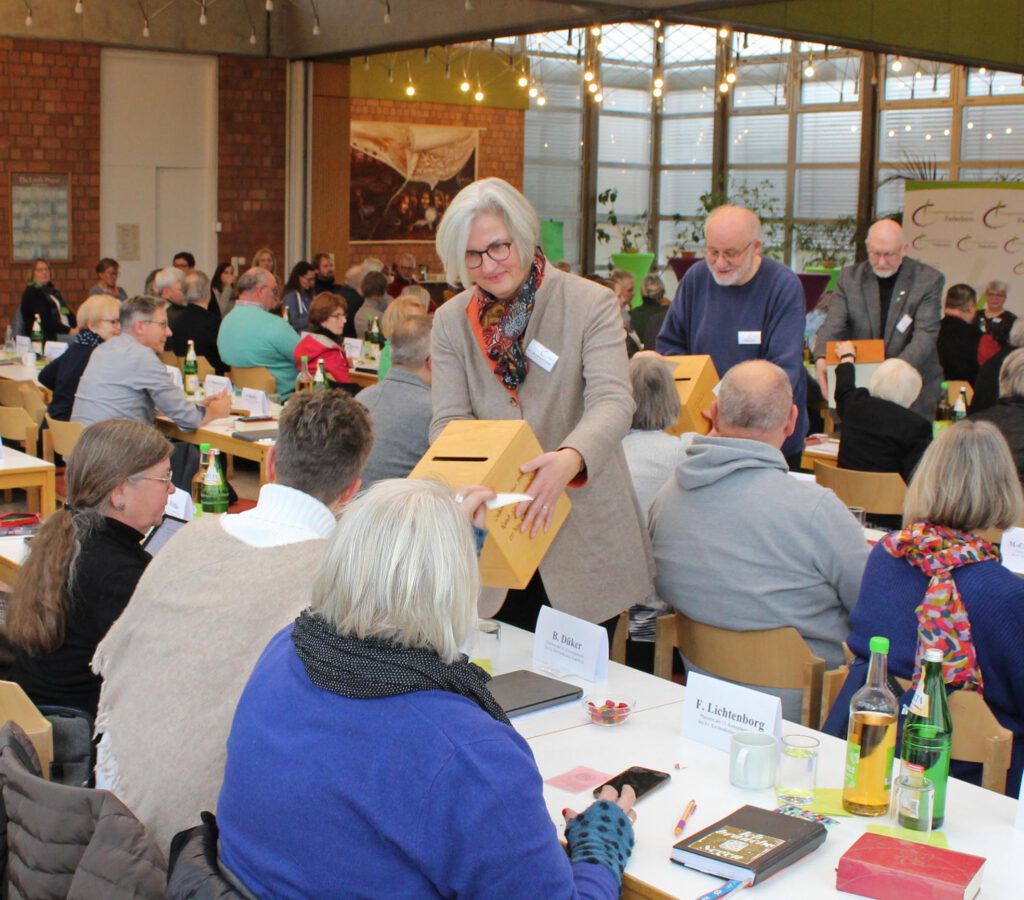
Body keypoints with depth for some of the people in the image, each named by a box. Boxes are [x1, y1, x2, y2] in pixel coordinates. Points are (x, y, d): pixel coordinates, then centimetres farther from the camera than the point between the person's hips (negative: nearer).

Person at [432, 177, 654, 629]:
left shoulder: (591, 303, -7)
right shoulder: (451, 322, 4)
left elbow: (613, 401, -19)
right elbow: (448, 420, -2)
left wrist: (571, 458, -40)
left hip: (583, 540, -2)